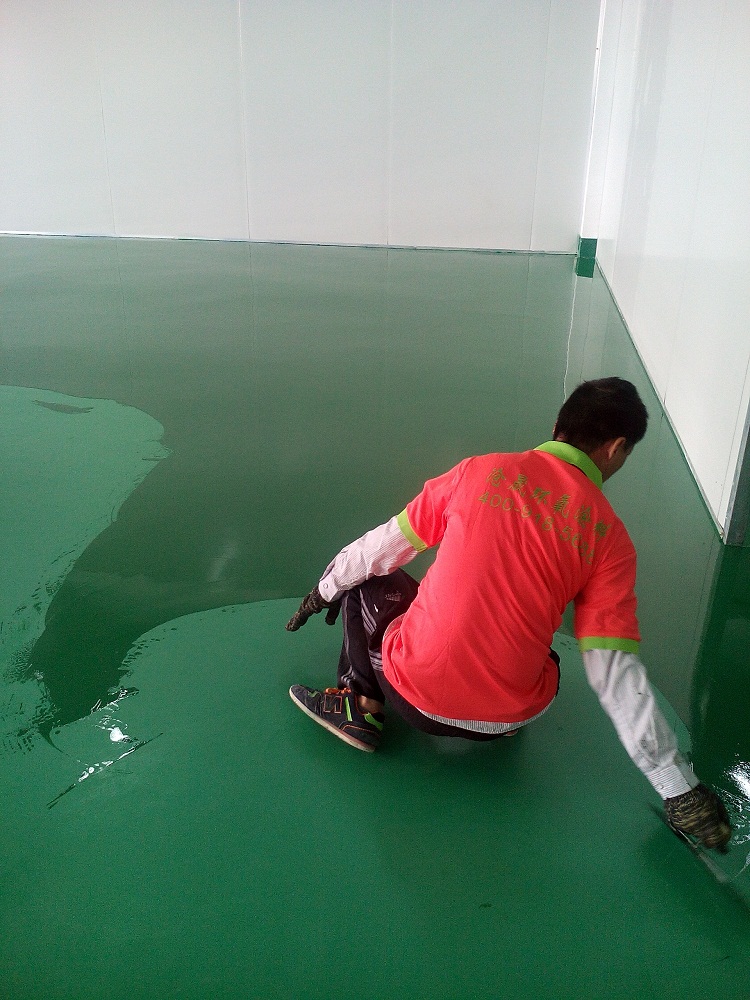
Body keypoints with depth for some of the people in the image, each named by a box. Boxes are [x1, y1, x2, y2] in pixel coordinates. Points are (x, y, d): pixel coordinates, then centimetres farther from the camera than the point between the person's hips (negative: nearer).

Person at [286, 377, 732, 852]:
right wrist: (680, 787, 2)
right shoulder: (610, 536, -4)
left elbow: (384, 546, 8)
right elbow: (615, 675, -7)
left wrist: (327, 590, 26)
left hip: (413, 692, -2)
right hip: (506, 718, 2)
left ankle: (359, 704, 16)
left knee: (370, 580, 26)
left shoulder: (480, 471, -3)